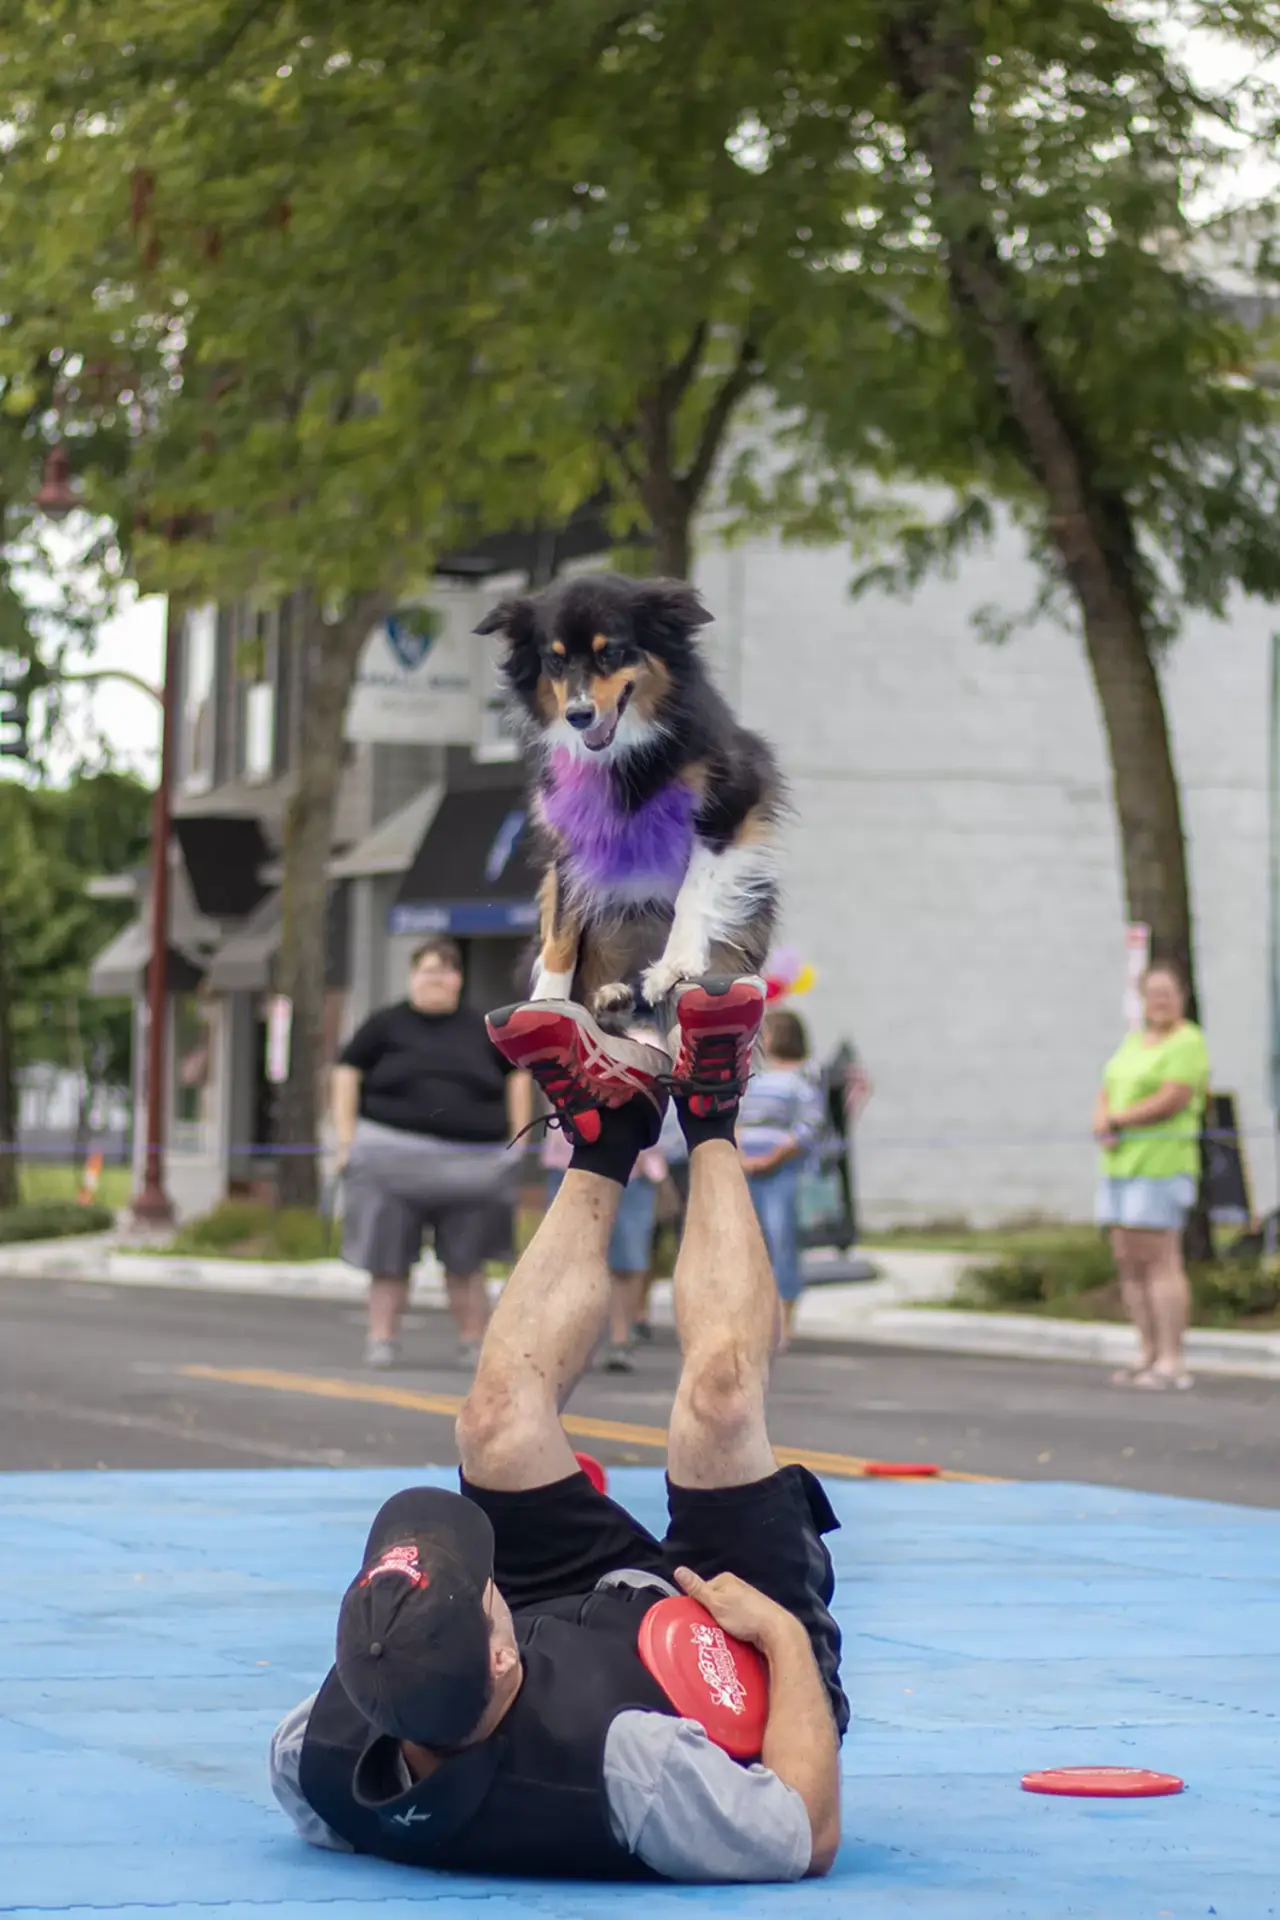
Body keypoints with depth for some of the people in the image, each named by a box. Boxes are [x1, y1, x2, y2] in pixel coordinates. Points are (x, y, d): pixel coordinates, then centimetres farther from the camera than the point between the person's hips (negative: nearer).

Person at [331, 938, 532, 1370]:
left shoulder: (483, 1030, 10)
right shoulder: (386, 1026, 6)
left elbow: (517, 1075, 18)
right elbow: (347, 1072, 7)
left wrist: (517, 1140, 10)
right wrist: (346, 1138, -1)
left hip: (473, 1162, 1)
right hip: (394, 1157, -1)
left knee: (466, 1261, 4)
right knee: (389, 1257, 0)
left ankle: (474, 1343, 11)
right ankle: (382, 1340, 6)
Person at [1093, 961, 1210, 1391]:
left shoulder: (1187, 1043, -8)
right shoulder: (1133, 1042, 18)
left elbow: (1171, 1101, -19)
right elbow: (1106, 1096, 14)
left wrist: (1117, 1119, -9)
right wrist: (1103, 1122, -8)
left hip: (1161, 1163, -8)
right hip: (1122, 1163, 8)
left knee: (1159, 1260, -10)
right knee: (1128, 1260, 7)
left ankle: (1172, 1362, -9)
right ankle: (1147, 1354, 12)